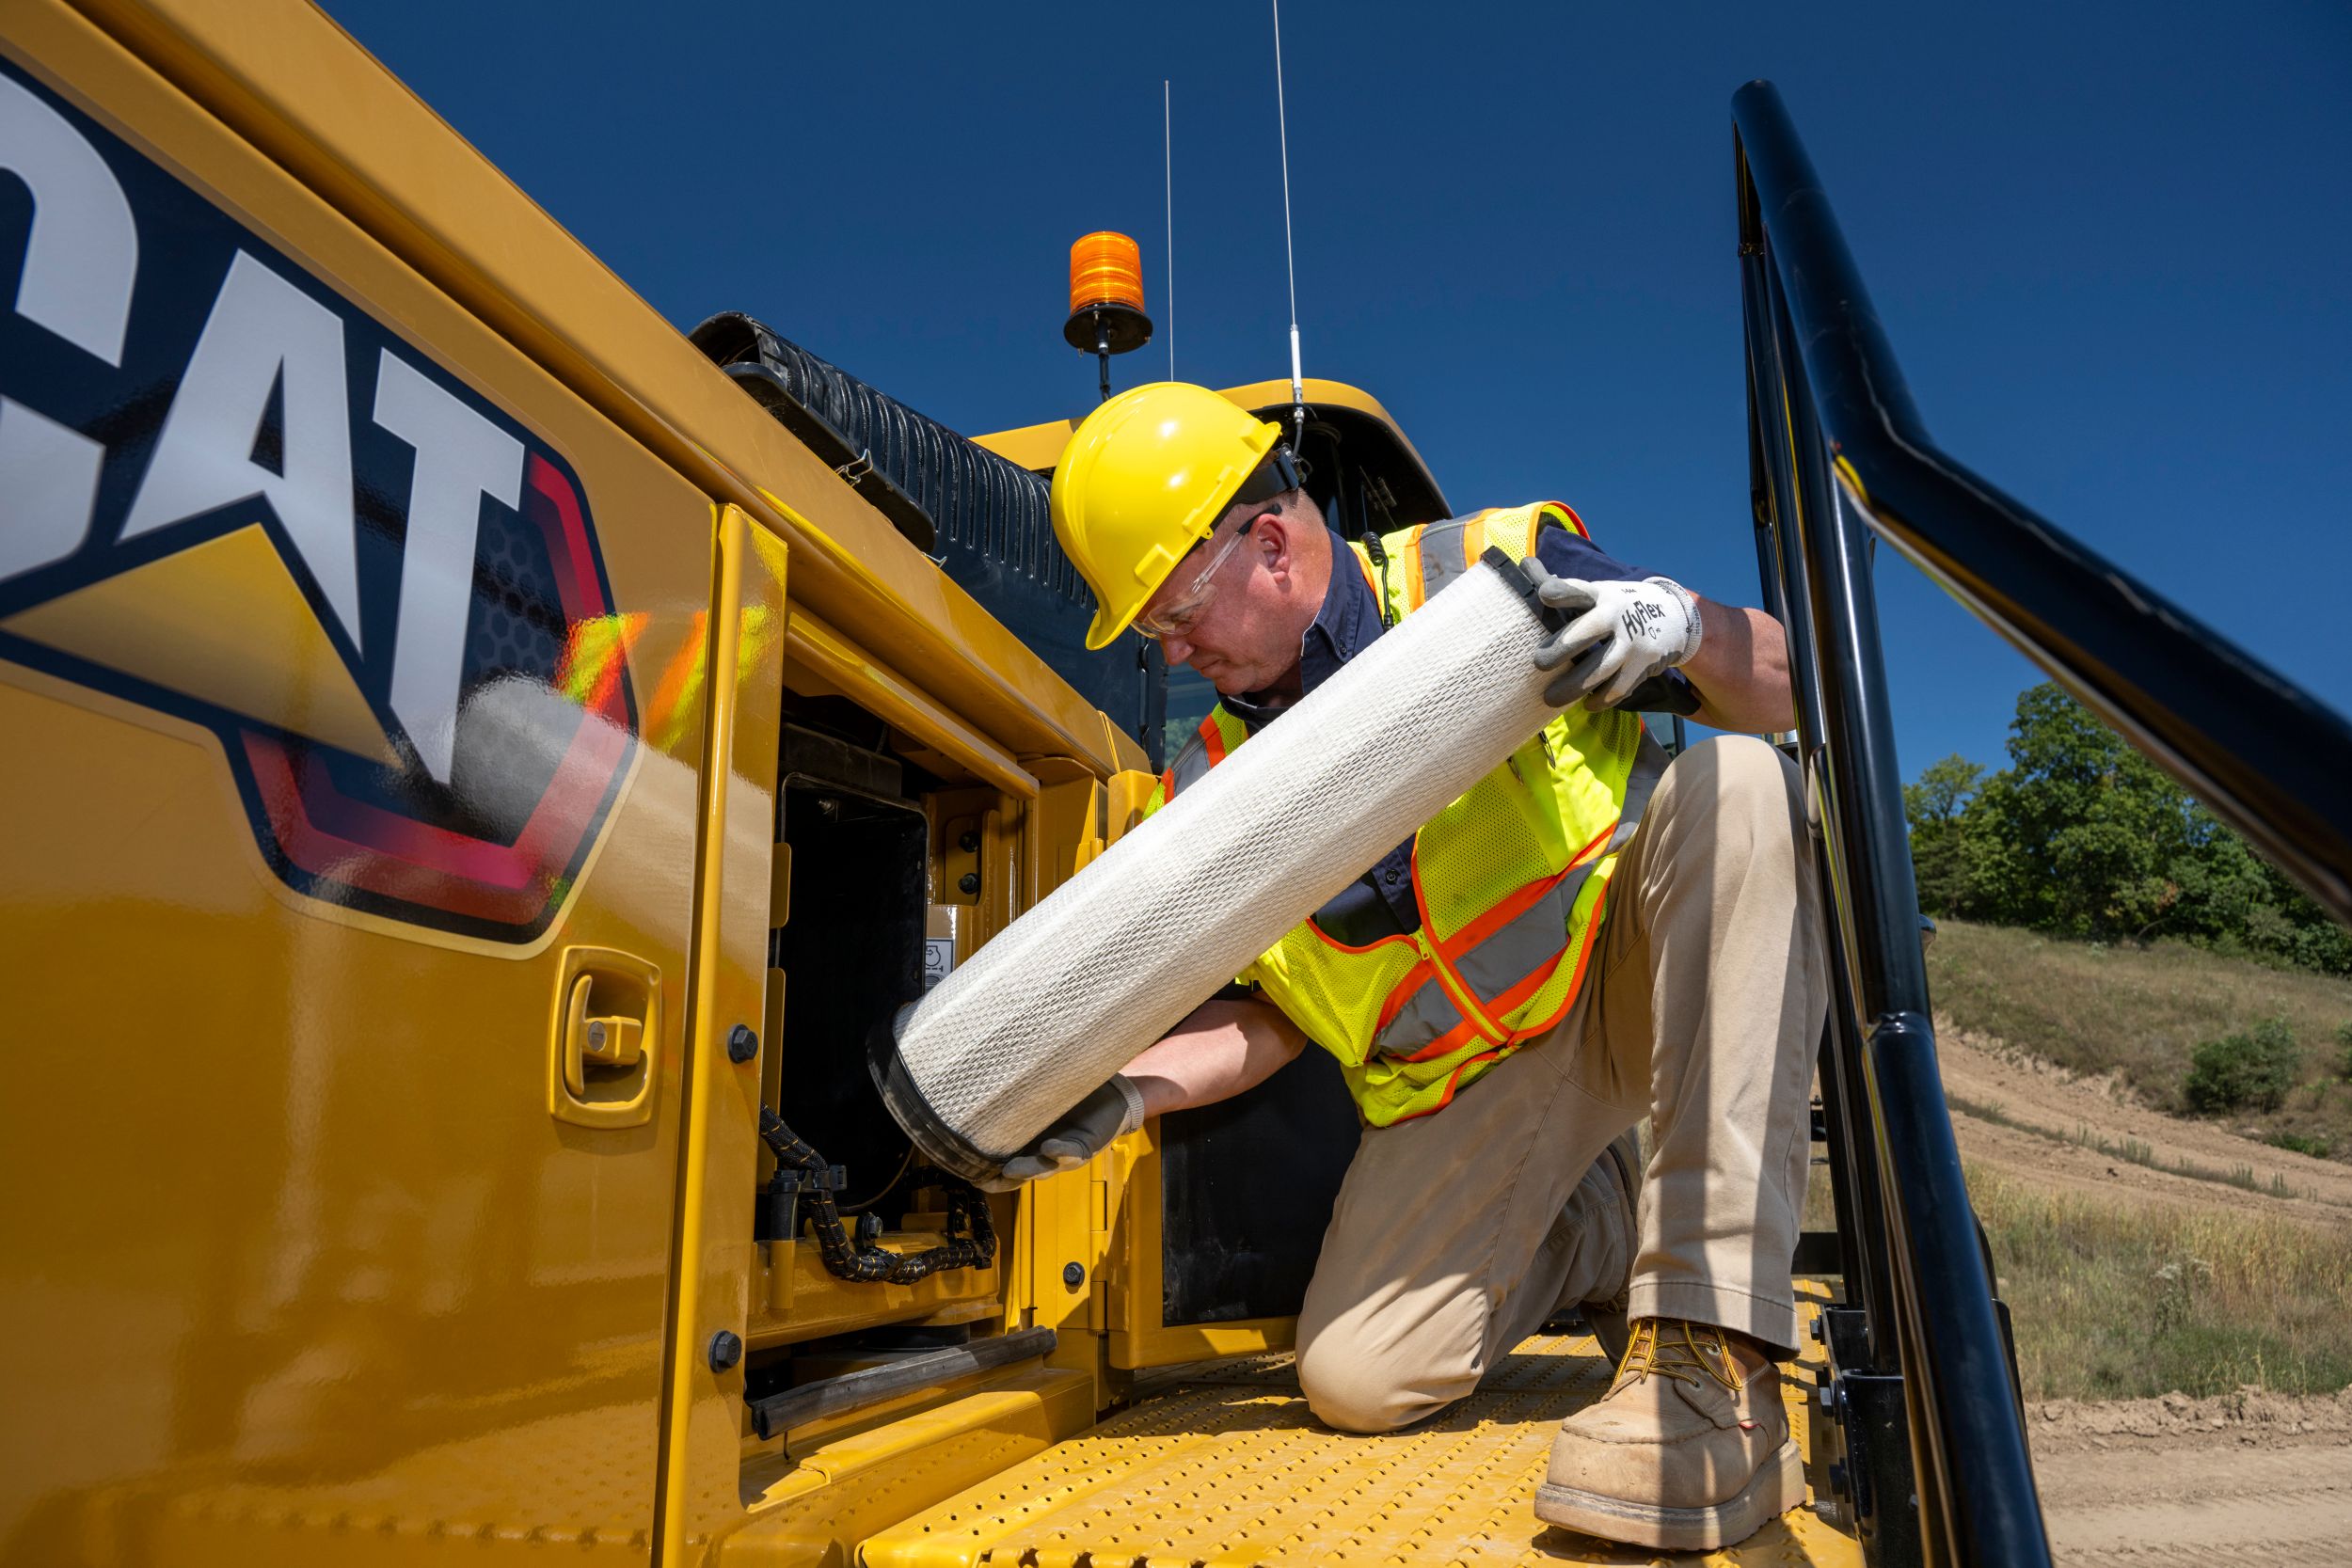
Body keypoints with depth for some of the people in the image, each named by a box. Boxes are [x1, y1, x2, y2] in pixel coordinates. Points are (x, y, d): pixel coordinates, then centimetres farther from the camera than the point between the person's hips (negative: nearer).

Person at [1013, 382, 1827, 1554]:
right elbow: (1264, 1018, 5)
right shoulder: (1211, 789, 0)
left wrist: (1683, 626, -32)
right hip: (1468, 1081, 3)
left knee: (1732, 786, -32)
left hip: (1635, 973, -2)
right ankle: (1599, 1229, 18)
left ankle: (1712, 1349, -33)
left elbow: (1780, 690, -9)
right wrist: (1129, 1089, -12)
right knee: (1356, 1380, -14)